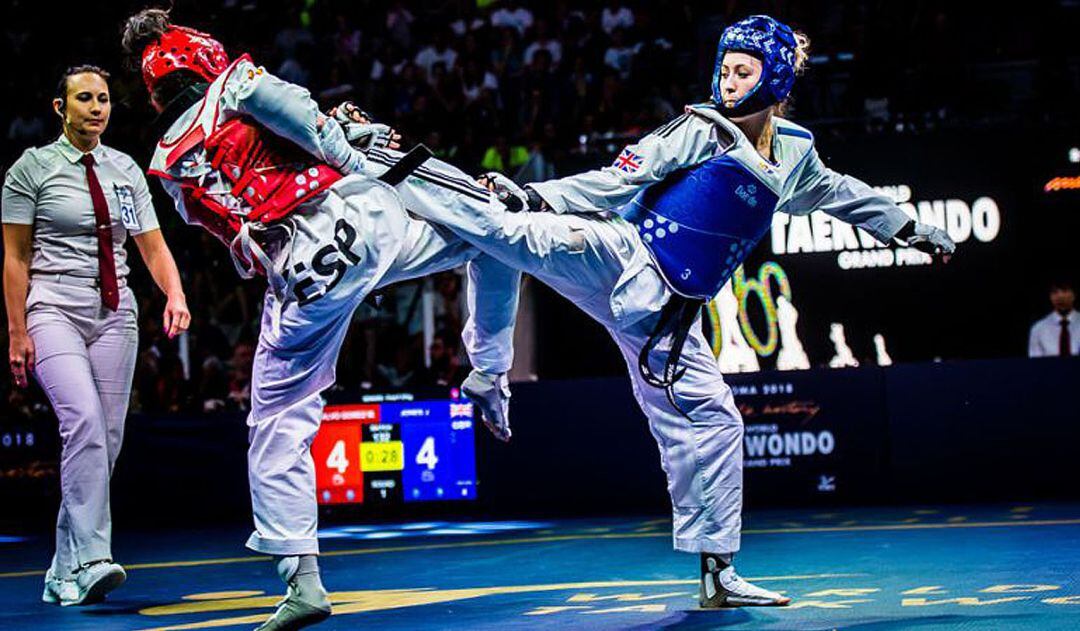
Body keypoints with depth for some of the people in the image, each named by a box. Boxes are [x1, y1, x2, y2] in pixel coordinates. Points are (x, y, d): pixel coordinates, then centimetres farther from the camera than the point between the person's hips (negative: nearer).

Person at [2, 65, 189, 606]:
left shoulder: (126, 170, 11)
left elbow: (153, 246, 8)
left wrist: (174, 295, -11)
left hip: (114, 314, 5)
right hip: (54, 310, -5)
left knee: (107, 439, 2)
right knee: (83, 420, -25)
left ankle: (66, 573, 12)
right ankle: (90, 559, -28)